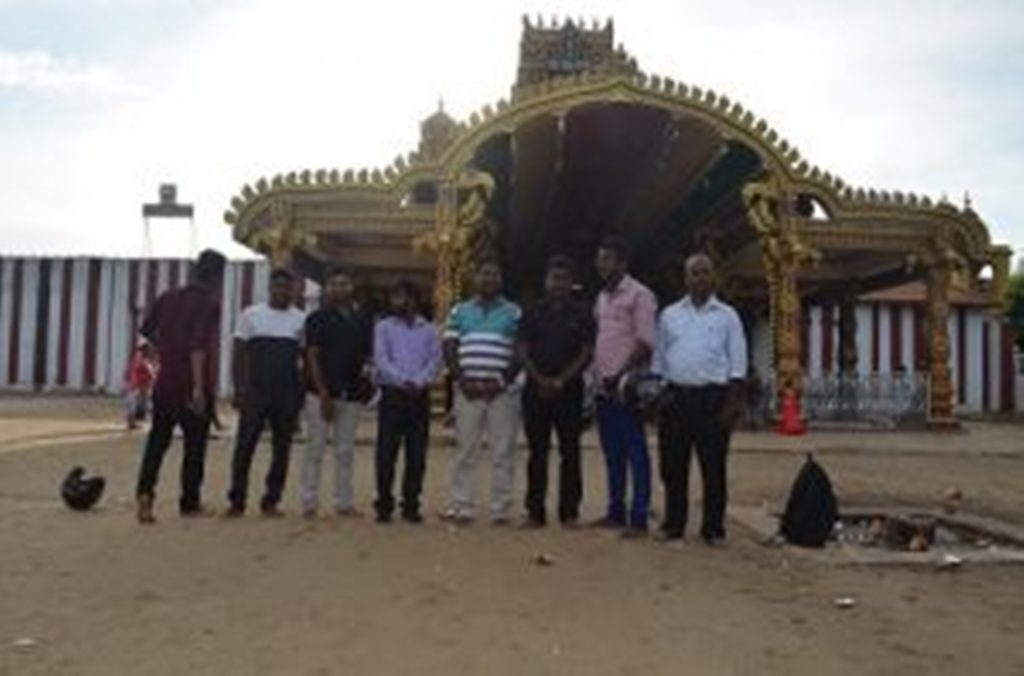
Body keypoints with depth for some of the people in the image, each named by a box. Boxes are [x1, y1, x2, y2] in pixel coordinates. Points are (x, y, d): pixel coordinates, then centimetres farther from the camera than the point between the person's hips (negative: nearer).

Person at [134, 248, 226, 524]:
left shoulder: (168, 298, 7)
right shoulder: (210, 305, -11)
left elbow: (146, 330, 14)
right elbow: (198, 346, -21)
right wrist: (199, 386, -23)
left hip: (165, 381, 5)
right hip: (194, 385, -5)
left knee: (157, 439, 11)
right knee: (195, 445, 7)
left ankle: (144, 491, -7)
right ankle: (190, 504, 15)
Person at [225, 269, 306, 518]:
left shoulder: (301, 320, 7)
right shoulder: (251, 315, 5)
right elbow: (239, 355, 3)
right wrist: (239, 390, -5)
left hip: (287, 395, 1)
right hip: (255, 392, -1)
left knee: (282, 447, 5)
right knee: (245, 444, -3)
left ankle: (271, 501, 15)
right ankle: (236, 500, 6)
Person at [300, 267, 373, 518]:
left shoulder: (363, 321, 11)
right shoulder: (318, 319, 0)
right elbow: (312, 356, -5)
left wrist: (365, 378, -3)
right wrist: (323, 393, -12)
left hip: (351, 394, 4)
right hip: (321, 393, -4)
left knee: (346, 451, 8)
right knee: (315, 449, 1)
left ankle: (344, 502, 15)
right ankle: (309, 502, 7)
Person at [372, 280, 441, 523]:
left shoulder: (429, 330, 10)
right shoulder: (384, 327, 7)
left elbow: (435, 360, 0)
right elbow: (381, 360, -4)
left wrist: (419, 382, -17)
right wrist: (404, 380, -18)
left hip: (420, 396, 1)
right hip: (392, 395, -1)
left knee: (417, 455, 4)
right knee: (386, 453, -2)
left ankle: (411, 505, 13)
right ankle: (384, 505, 7)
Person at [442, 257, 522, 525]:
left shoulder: (513, 312, 8)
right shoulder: (459, 311, 14)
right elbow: (449, 349, 9)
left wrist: (502, 382, -10)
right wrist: (462, 380, -5)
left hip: (502, 390, -1)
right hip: (467, 390, 2)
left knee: (503, 452, 0)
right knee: (465, 450, 4)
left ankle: (501, 509, 7)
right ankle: (461, 507, 10)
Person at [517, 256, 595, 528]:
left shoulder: (582, 314, 5)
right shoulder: (533, 313, 10)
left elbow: (587, 352, -1)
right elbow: (522, 350, 5)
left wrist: (562, 380, -10)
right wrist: (540, 379, -8)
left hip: (569, 390, -1)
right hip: (536, 390, 1)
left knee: (570, 452, 1)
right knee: (537, 452, 4)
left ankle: (569, 511, 7)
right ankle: (535, 511, 9)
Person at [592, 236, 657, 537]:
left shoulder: (639, 295, -6)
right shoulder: (601, 297, 18)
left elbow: (645, 342, -13)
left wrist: (621, 375, -18)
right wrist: (597, 374, 9)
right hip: (603, 386, 8)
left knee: (635, 453, -4)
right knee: (612, 453, 13)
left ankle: (638, 518, 0)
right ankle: (616, 512, 21)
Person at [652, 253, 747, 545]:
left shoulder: (727, 316, 6)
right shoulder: (669, 315, 13)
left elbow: (737, 363, 2)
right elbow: (658, 359, 14)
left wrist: (732, 403, -7)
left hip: (712, 397, -2)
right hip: (675, 397, 3)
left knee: (714, 467, 1)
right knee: (673, 466, 7)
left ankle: (713, 528, 11)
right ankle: (673, 525, 18)